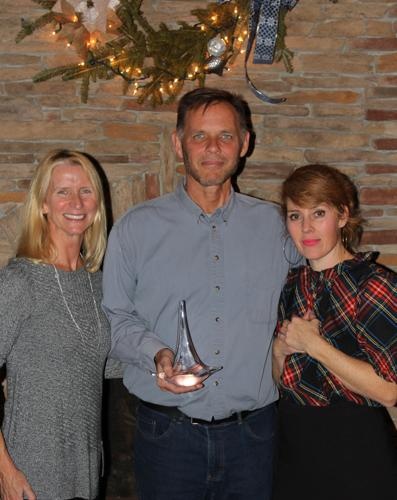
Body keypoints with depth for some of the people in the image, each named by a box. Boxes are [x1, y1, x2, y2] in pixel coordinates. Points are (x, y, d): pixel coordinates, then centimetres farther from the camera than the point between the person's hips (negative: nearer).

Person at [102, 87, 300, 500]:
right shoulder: (136, 227, 0)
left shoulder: (271, 223, 6)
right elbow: (114, 317, 1)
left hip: (252, 433, 2)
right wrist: (156, 354, -14)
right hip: (168, 432, -1)